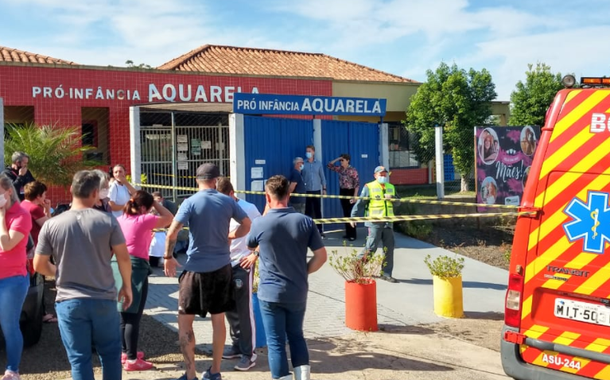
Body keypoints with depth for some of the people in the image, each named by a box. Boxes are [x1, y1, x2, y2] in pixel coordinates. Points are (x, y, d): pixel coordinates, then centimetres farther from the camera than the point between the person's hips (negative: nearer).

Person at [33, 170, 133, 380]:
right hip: (103, 299, 0)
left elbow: (39, 265, 2)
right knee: (110, 353, 16)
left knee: (79, 359, 8)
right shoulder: (108, 221, -7)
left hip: (69, 302, 0)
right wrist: (127, 286, 12)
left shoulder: (51, 225, -4)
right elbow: (124, 258, -3)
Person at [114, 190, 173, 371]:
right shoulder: (143, 220, -11)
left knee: (124, 314, 17)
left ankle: (125, 352, 29)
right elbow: (169, 218, -4)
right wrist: (155, 203, 3)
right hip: (136, 267, -8)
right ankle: (132, 359, 1)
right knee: (133, 316, -3)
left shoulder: (120, 220, 9)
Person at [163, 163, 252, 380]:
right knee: (218, 319, 13)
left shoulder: (190, 202, -10)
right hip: (222, 267, 4)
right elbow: (247, 225, 10)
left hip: (196, 268, -4)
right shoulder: (228, 201, 1)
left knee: (184, 320, 6)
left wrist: (168, 257, -4)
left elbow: (172, 233, -17)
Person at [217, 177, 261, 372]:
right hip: (224, 264, 6)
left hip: (243, 264, -6)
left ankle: (249, 353, 4)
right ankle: (238, 345, 28)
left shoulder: (248, 209, -9)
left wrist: (255, 255, -9)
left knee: (244, 310, -4)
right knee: (229, 308, 13)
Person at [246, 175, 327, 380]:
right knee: (296, 335, 20)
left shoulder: (260, 223, -11)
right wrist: (303, 272, 9)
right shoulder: (305, 221, -7)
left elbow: (250, 245, 12)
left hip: (270, 292, -2)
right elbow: (321, 255, -5)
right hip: (298, 292, 3)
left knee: (276, 342, 7)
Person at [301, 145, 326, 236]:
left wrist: (324, 189, 5)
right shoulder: (303, 164, 0)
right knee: (307, 211, 1)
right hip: (306, 191, -1)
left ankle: (320, 230, 10)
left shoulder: (318, 163, 6)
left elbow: (322, 176, 9)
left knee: (318, 211, 4)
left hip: (316, 190, 1)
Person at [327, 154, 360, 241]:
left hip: (350, 192, -7)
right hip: (342, 192, 7)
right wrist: (337, 159, 3)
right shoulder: (340, 169, 6)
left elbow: (357, 183, -16)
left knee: (351, 214, -5)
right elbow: (330, 165, 15)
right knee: (345, 213, 10)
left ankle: (353, 234, 0)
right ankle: (348, 233, 17)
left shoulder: (353, 170, -14)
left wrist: (355, 196, -22)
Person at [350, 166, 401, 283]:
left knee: (389, 248, 5)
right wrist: (353, 216, -8)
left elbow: (398, 202, 16)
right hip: (374, 222, -5)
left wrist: (392, 198, -6)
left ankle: (386, 273, 13)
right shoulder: (369, 187, -2)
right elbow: (360, 203, -4)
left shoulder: (391, 187, 15)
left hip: (388, 222, 6)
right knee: (371, 247, -7)